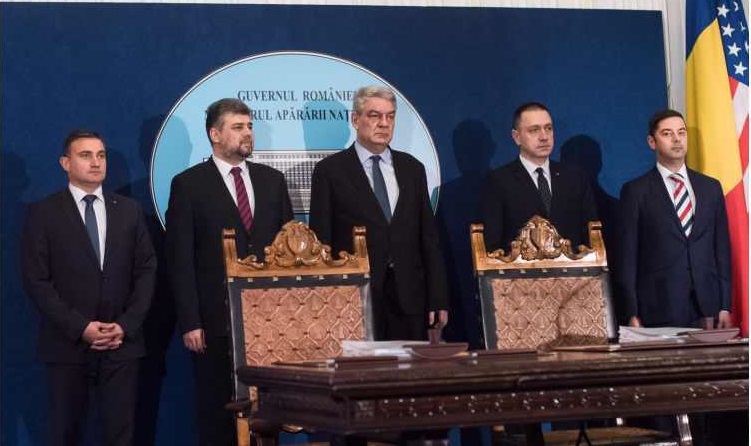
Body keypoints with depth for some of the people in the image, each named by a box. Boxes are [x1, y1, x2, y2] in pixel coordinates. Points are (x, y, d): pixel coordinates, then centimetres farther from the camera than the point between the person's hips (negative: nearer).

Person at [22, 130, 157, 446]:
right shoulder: (43, 213, 0)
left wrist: (126, 325, -6)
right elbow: (36, 280, -6)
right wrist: (80, 327, -13)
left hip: (122, 343, 2)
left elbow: (146, 271, 7)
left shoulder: (129, 211, 10)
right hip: (67, 344, -2)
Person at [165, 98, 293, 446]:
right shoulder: (188, 185, 0)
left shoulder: (272, 180, 12)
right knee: (217, 415, 3)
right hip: (216, 322, -3)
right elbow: (180, 260, -4)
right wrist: (189, 322, -10)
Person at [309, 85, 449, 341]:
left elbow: (428, 237, 12)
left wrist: (438, 298, 6)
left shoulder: (412, 168, 13)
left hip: (409, 299, 3)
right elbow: (321, 242, 0)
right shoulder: (330, 171, 1)